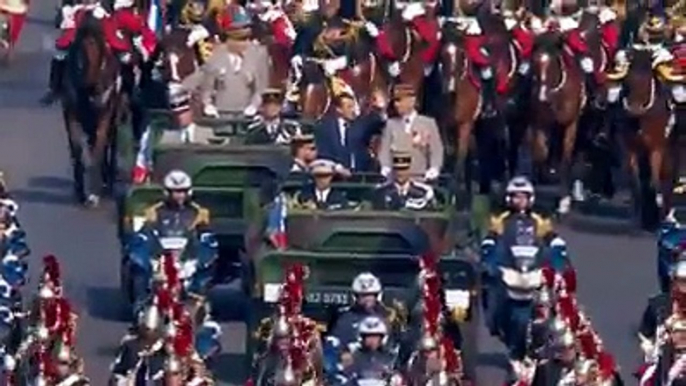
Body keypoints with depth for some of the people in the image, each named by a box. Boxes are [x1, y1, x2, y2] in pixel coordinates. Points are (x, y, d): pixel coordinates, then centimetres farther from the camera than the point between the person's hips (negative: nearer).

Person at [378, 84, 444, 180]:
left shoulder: (428, 123, 5)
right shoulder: (391, 124, 12)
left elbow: (436, 150, 3)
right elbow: (385, 149, 9)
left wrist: (434, 168, -13)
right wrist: (385, 167, -8)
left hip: (420, 177, -2)